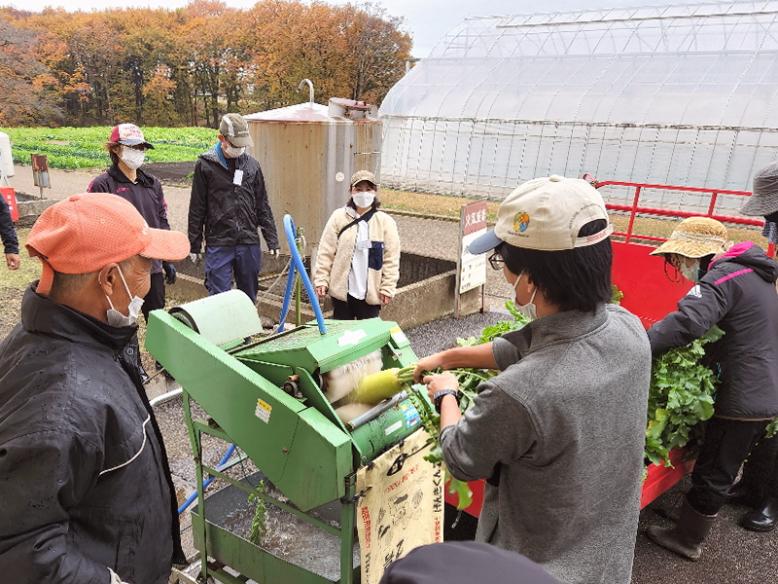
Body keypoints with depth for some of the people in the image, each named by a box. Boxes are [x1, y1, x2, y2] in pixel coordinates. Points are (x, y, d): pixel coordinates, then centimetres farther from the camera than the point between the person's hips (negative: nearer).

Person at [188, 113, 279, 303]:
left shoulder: (252, 165, 8)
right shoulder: (205, 165, -1)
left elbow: (263, 206, 12)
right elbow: (197, 209, 2)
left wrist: (272, 240, 7)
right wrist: (194, 245, 2)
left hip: (249, 243, 3)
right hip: (218, 244, -3)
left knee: (249, 298, 12)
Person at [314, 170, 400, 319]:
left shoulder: (386, 222, -3)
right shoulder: (338, 217, -1)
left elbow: (391, 259, -3)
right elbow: (326, 252, 0)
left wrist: (387, 288, -7)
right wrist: (321, 279, -5)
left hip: (371, 293, -1)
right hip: (341, 290, 1)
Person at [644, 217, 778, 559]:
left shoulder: (723, 277, -19)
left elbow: (686, 323, -36)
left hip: (742, 398, -9)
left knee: (711, 474, 4)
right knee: (722, 472, 23)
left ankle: (686, 540, 17)